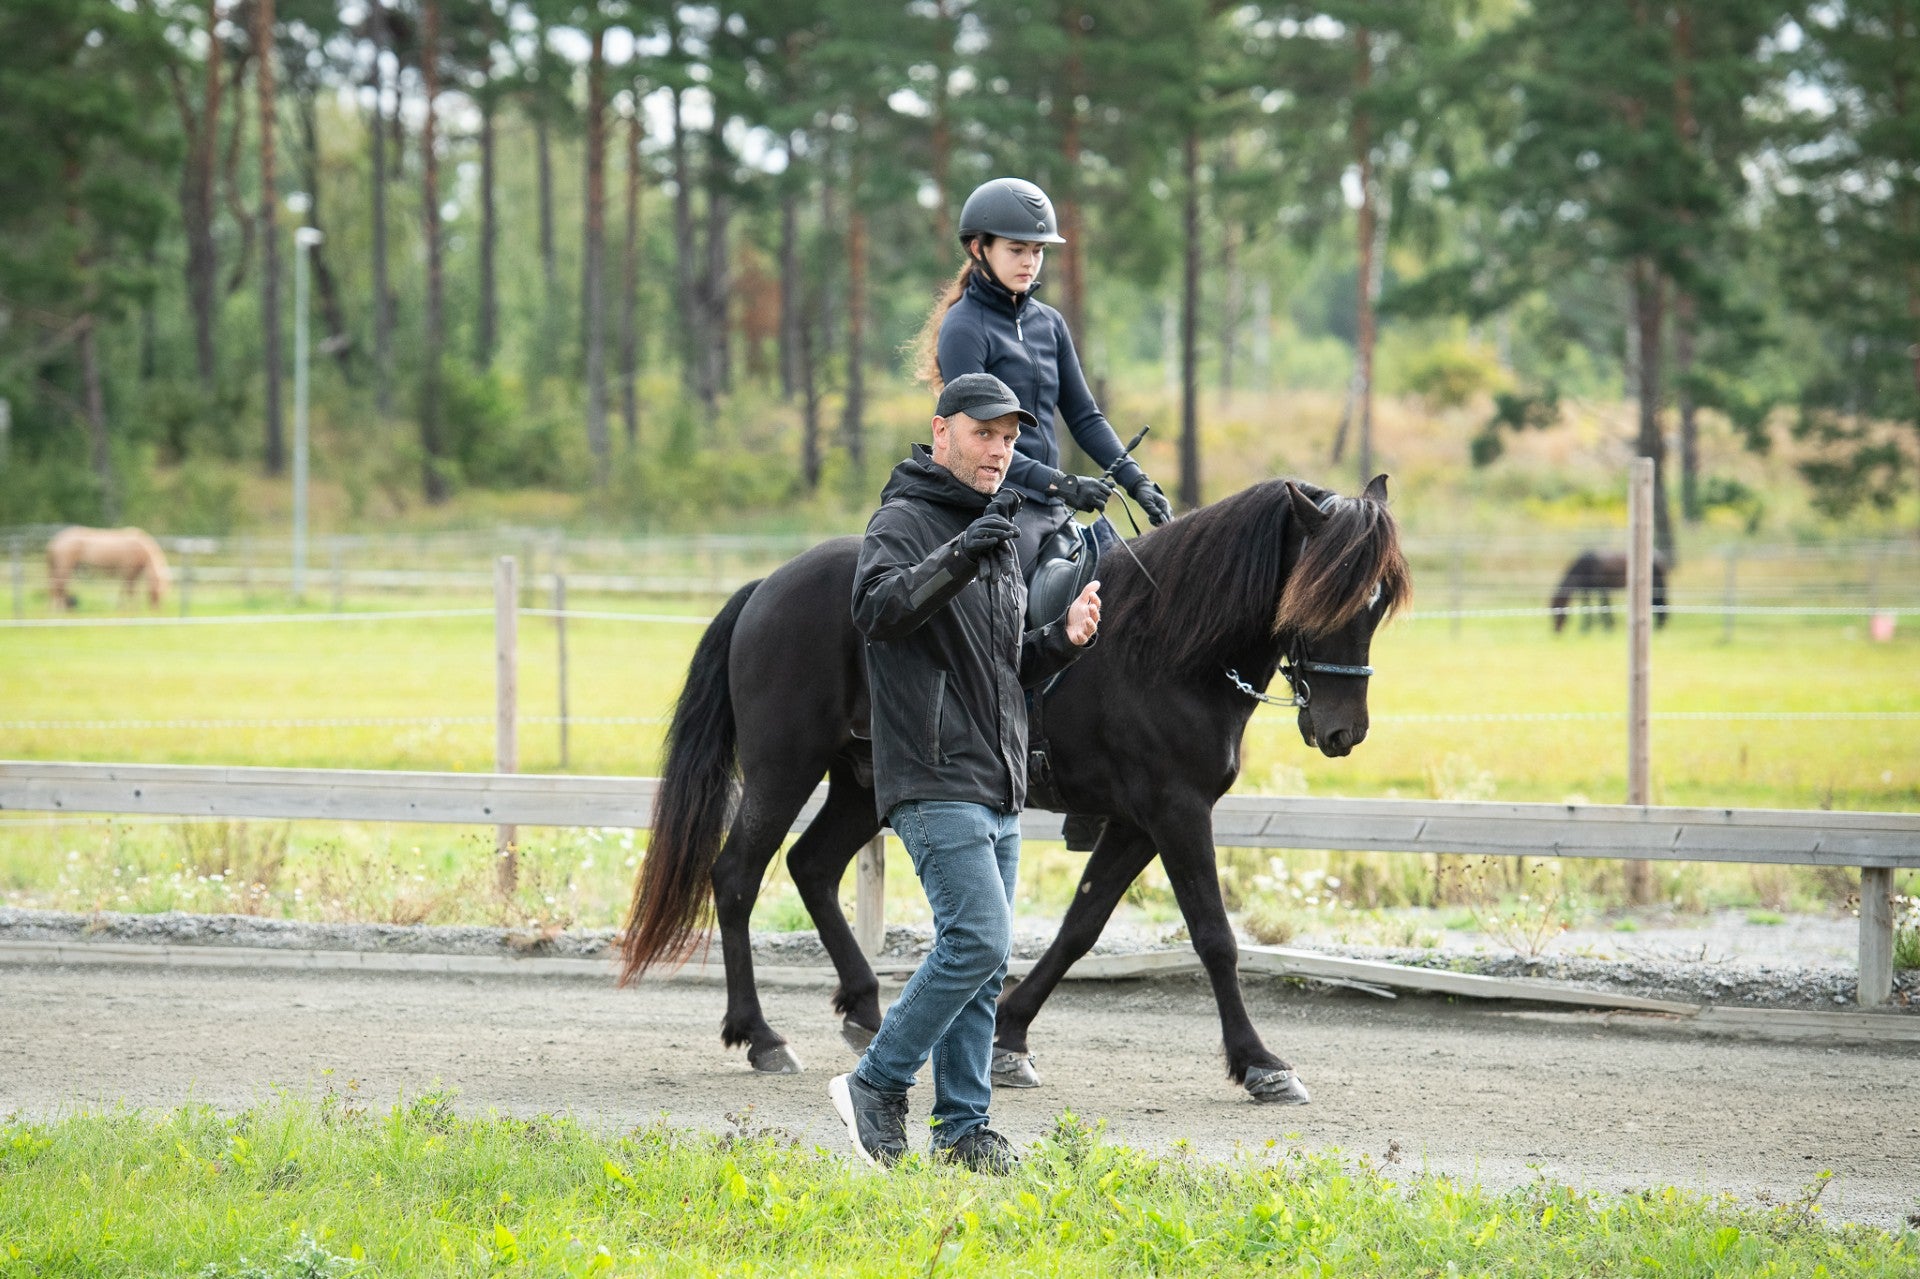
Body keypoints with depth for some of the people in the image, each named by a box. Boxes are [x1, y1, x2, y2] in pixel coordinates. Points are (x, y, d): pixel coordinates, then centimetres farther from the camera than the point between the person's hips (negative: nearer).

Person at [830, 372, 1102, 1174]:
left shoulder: (994, 537, 21)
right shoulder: (905, 521, -6)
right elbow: (877, 611, -26)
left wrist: (1064, 640, 7)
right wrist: (955, 560, -38)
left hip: (998, 789, 9)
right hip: (935, 781, -9)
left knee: (985, 959, 7)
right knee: (978, 942, -16)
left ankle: (963, 1125, 11)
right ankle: (876, 1088, -5)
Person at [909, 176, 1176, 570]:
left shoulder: (1049, 323, 16)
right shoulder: (964, 328, -6)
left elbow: (1084, 417, 17)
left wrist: (1136, 481, 2)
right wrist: (1060, 484, -19)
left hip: (1050, 509, 8)